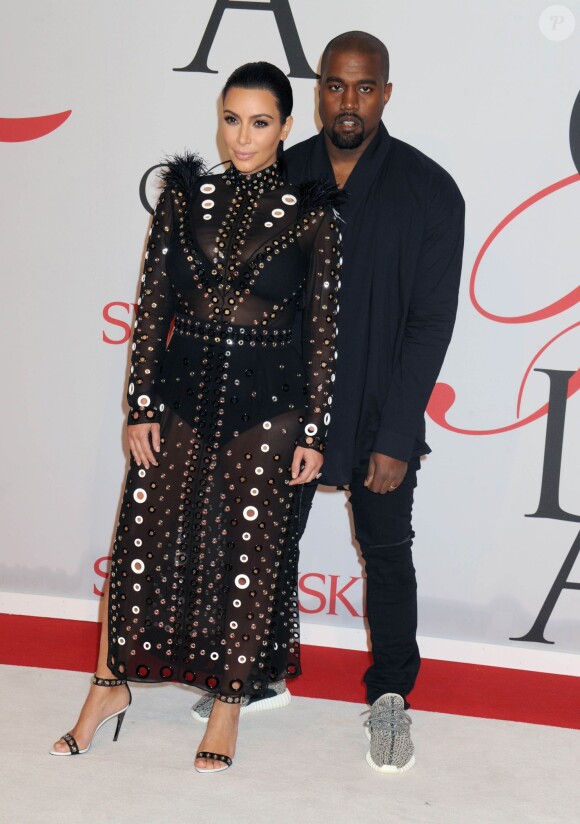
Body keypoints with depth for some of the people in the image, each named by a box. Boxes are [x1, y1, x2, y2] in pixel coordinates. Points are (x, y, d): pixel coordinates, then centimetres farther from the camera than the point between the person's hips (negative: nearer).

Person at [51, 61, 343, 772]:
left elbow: (323, 330, -2)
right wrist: (142, 406, -1)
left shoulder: (311, 217, -3)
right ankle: (112, 683, 28)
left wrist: (314, 432, -4)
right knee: (144, 535, 8)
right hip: (181, 392, 2)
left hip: (267, 402, -2)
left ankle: (228, 702, 25)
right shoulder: (183, 197, 3)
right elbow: (152, 306, 3)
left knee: (249, 554, 7)